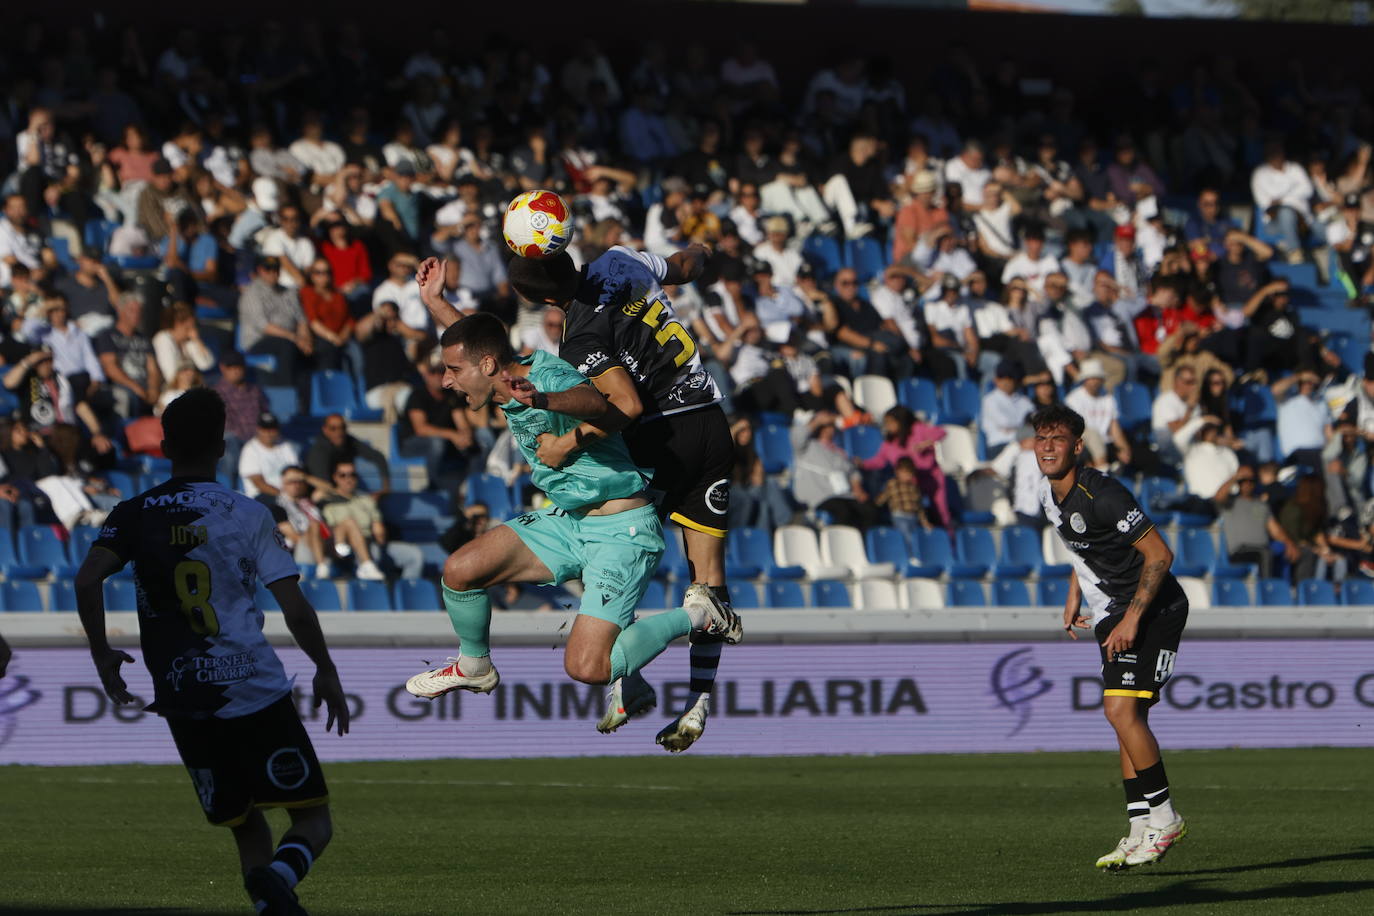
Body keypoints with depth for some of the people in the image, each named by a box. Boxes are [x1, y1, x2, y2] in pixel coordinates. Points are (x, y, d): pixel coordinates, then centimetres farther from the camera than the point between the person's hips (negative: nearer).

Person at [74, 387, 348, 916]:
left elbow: (87, 579, -10)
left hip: (183, 702, 3)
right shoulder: (247, 515, 0)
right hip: (256, 691, -3)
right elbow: (294, 609, -5)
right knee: (313, 821, 0)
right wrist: (326, 672, 9)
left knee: (247, 828, 17)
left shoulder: (135, 515, 6)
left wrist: (102, 654, 4)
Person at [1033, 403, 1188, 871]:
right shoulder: (1049, 494, 5)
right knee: (1125, 716, 5)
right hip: (1113, 615, 9)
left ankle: (1164, 818, -7)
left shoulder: (1100, 495, -23)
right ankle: (1142, 830, 8)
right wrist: (1074, 597, 19)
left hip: (1153, 609, -9)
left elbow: (1160, 554, -22)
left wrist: (1132, 619, -22)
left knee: (1122, 710, -17)